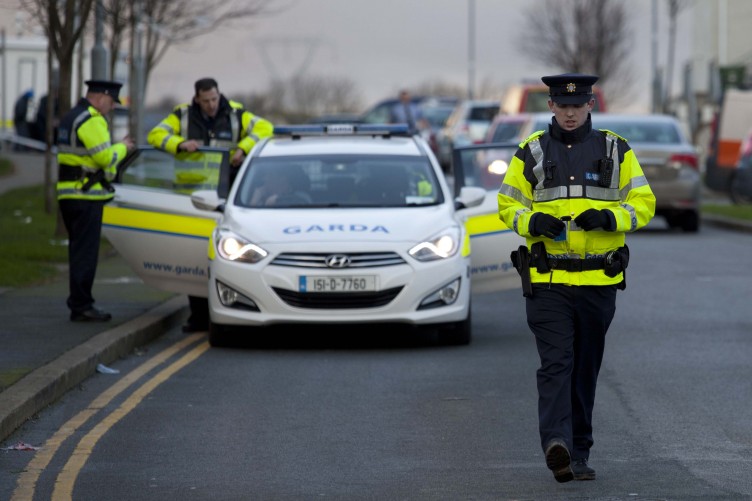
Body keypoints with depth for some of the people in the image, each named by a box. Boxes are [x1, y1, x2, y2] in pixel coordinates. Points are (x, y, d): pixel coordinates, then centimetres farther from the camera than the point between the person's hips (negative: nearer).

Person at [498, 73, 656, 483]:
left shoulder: (616, 151, 6)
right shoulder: (531, 153, 5)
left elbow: (643, 203, 5)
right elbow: (508, 205, 8)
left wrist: (609, 217, -15)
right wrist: (533, 222, -13)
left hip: (598, 281, 2)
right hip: (547, 281, -2)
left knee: (585, 370, 9)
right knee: (556, 364, -15)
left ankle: (578, 455, 18)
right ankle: (556, 446, -28)